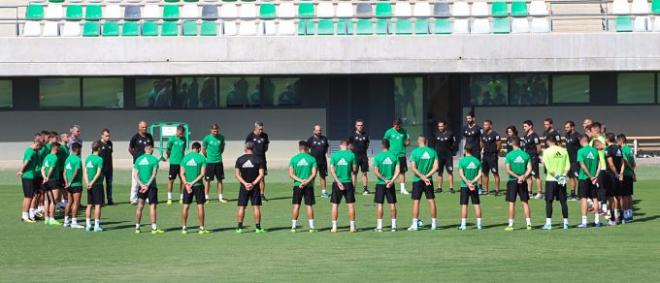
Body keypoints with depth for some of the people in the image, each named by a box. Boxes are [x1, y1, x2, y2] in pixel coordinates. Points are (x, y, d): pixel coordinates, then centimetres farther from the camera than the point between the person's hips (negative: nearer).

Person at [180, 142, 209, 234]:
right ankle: (201, 228, 5)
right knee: (200, 206, 4)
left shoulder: (185, 158, 2)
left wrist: (186, 184, -9)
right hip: (198, 185, -2)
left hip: (187, 185, 2)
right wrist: (193, 183, -13)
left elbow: (182, 173, -2)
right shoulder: (202, 158, -5)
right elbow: (202, 173, -11)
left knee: (185, 206, 7)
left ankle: (184, 228, 9)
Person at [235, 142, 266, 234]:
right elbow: (261, 174, -9)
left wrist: (245, 183, -10)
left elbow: (237, 174, -4)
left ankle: (239, 227, 4)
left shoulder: (240, 159, 1)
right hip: (255, 187, -1)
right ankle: (258, 227, 1)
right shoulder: (259, 159, -2)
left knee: (241, 207, 5)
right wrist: (253, 183, -11)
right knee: (256, 206, 2)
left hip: (244, 186, 1)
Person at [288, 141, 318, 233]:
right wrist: (307, 181, -14)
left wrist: (301, 180, -10)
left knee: (296, 205, 5)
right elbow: (314, 173, -8)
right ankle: (311, 226, 2)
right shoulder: (312, 159, 0)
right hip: (309, 185, -1)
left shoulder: (294, 159, 2)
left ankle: (293, 226, 5)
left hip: (297, 185, 1)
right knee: (309, 205, 3)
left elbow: (291, 174, -4)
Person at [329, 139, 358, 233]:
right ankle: (352, 227, 6)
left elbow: (332, 170, -6)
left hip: (337, 183, 1)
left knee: (335, 205, 7)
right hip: (348, 182, -1)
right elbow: (354, 170, 1)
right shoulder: (351, 155, -3)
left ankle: (334, 227, 6)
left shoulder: (334, 155, 0)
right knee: (351, 204, 5)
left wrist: (338, 181, -8)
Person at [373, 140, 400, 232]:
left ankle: (379, 226, 0)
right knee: (392, 204, 7)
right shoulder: (394, 156, 2)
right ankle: (394, 225, 8)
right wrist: (392, 181, -10)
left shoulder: (378, 157, -7)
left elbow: (376, 171, -13)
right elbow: (397, 171, -5)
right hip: (391, 184, 3)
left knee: (379, 204, 2)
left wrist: (384, 180, -11)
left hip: (380, 183, -3)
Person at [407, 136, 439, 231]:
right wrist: (427, 176, -7)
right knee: (431, 200, 7)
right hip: (429, 180, 3)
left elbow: (413, 168, -12)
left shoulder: (415, 152, -6)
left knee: (416, 201, 1)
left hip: (417, 180, -2)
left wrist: (422, 177, -11)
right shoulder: (432, 152, 2)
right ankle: (434, 223, 11)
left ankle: (415, 224, 0)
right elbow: (435, 167, -3)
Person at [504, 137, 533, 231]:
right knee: (525, 202, 8)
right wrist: (523, 176, -12)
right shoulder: (525, 155, 2)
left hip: (512, 181, -3)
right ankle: (528, 223, 7)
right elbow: (529, 169, -4)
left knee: (511, 203, 1)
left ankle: (510, 224, 0)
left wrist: (517, 177, -11)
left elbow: (508, 169, -12)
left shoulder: (509, 155, -7)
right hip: (523, 182, 3)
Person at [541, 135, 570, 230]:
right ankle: (565, 222, 9)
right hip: (562, 180, 3)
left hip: (551, 179, -3)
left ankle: (548, 223, -3)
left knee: (549, 201, 2)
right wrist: (563, 175, -2)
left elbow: (548, 167, -13)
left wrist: (555, 175, -9)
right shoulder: (564, 151, 5)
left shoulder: (547, 151, -6)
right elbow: (568, 166, 1)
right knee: (563, 201, 8)